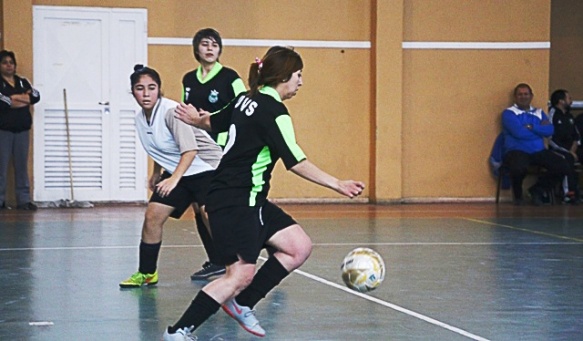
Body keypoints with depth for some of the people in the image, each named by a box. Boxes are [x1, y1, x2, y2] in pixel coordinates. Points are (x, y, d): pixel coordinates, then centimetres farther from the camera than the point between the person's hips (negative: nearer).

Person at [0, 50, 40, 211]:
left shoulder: (23, 82, 15)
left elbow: (36, 96, 0)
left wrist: (14, 98, -10)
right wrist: (24, 98, -6)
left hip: (22, 130, 4)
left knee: (22, 165, 4)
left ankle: (24, 199, 7)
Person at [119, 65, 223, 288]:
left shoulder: (171, 111, -22)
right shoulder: (140, 119, 2)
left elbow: (189, 150, -29)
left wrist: (174, 179, -37)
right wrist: (156, 174, 24)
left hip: (205, 167, -8)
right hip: (176, 172, 8)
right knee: (153, 216, 2)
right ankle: (146, 273, 16)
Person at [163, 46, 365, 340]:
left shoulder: (246, 100, 10)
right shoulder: (274, 112, -16)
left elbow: (213, 122, 27)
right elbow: (296, 163, -22)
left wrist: (196, 119, 49)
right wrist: (337, 185, -23)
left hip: (250, 200, 10)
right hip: (235, 202, -10)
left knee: (299, 247, 5)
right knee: (241, 274, -12)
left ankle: (242, 304, 12)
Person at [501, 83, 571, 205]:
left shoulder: (539, 113, 19)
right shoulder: (509, 113, 3)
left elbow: (550, 130, 1)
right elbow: (519, 132, -13)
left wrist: (531, 127, -11)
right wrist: (540, 130, 0)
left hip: (539, 151, 5)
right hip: (517, 151, -5)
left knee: (562, 166, -18)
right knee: (519, 168, -40)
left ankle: (537, 190, 6)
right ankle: (518, 195, -5)